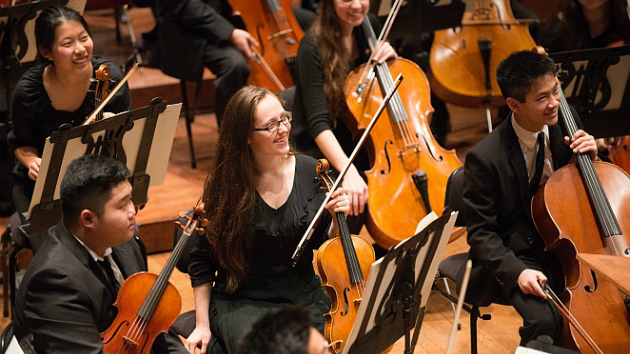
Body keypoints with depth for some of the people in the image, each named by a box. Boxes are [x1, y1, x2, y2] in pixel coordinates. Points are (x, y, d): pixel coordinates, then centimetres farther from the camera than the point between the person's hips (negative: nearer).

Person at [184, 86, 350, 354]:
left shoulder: (309, 171, -2)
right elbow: (202, 261, 0)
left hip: (302, 298, 3)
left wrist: (337, 219, -12)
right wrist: (203, 325, -2)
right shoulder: (224, 185, -9)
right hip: (240, 302, -3)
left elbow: (321, 242, 9)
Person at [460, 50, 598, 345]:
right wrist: (517, 272, -25)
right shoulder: (484, 158, -17)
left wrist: (588, 159, -9)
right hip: (517, 255, -5)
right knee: (545, 320, -31)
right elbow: (481, 233, -11)